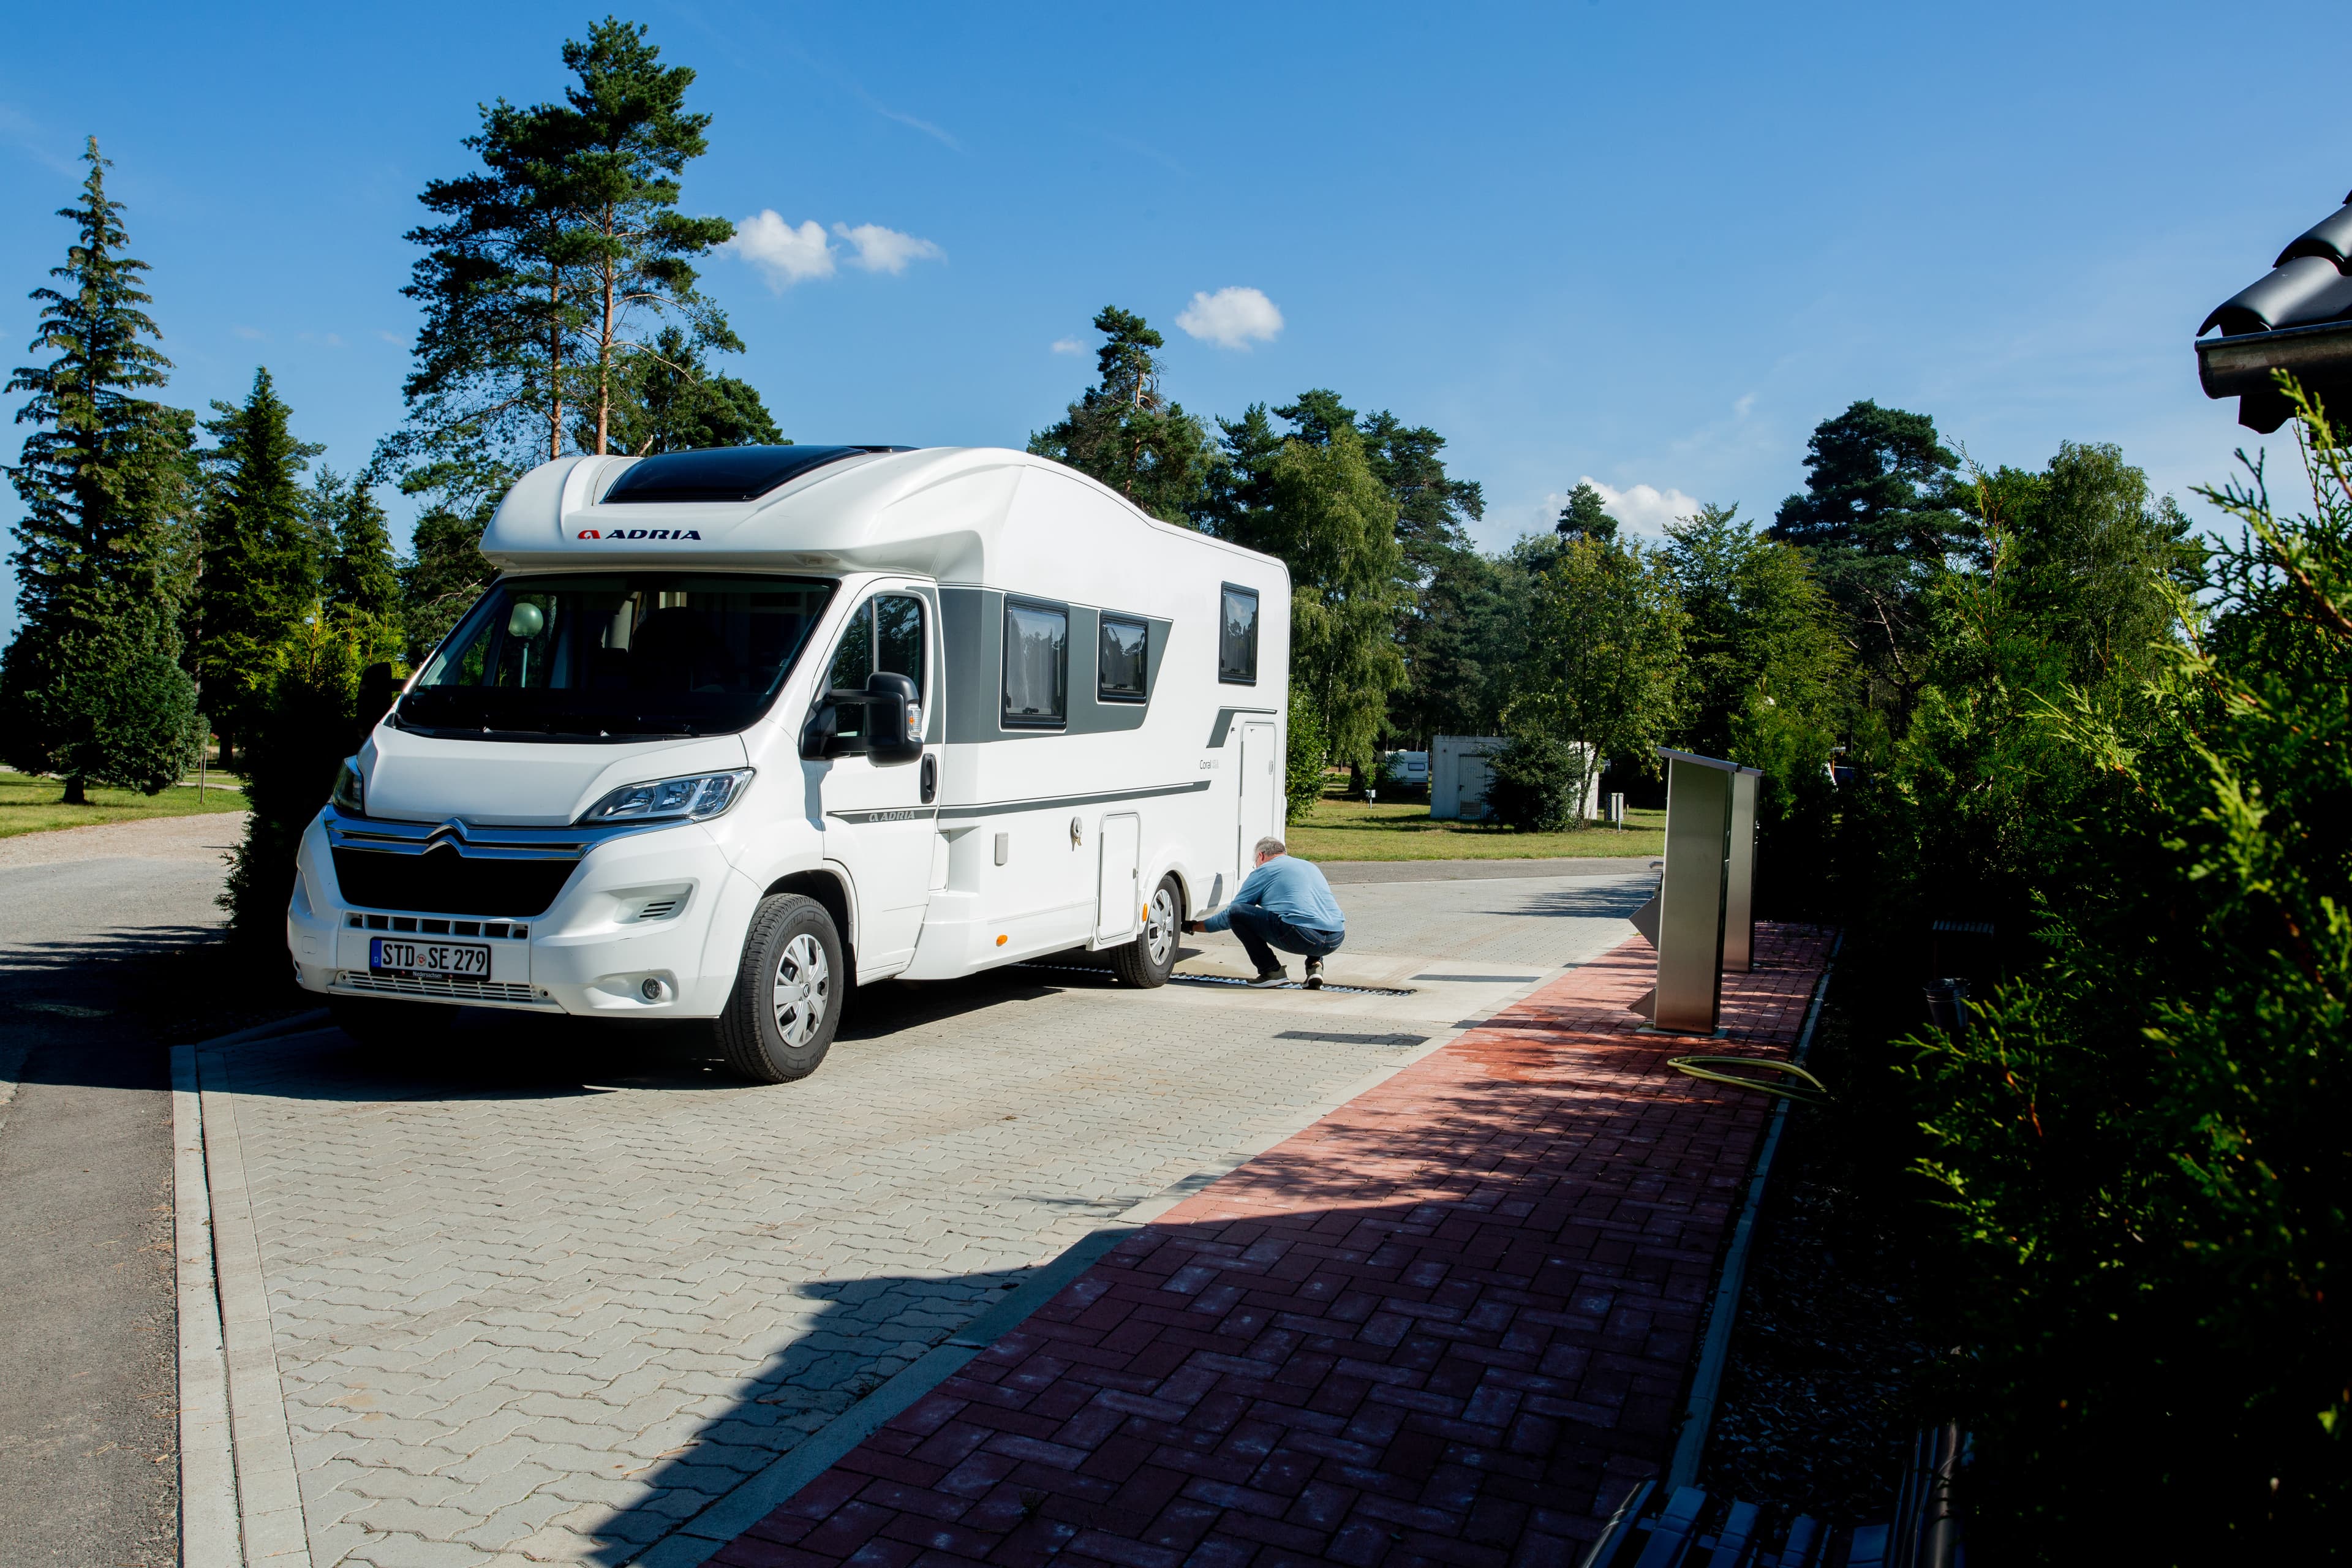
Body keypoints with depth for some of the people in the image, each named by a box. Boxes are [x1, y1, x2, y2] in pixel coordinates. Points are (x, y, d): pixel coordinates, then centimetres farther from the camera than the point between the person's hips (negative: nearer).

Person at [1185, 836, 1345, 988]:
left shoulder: (1264, 871, 12)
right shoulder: (1310, 866, 29)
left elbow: (1229, 916, 17)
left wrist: (1194, 927, 32)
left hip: (1301, 937, -7)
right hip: (1337, 940, 7)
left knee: (1236, 913, 4)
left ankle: (1272, 972, 4)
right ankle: (1315, 965, 15)